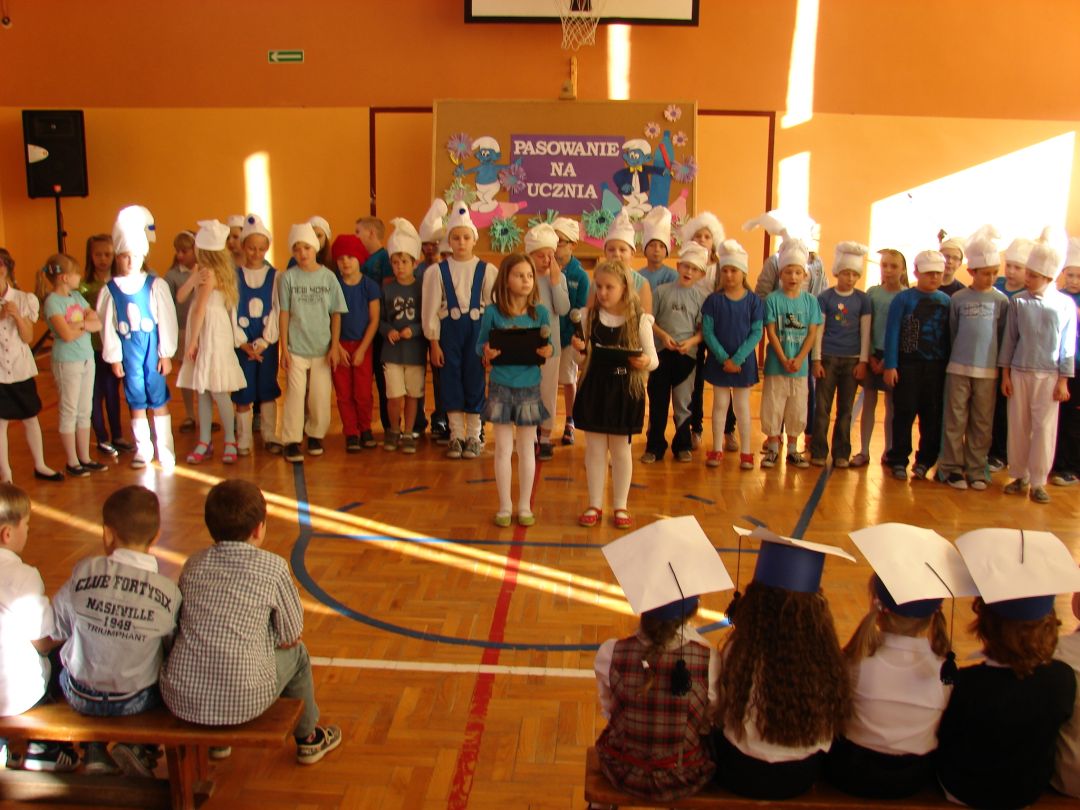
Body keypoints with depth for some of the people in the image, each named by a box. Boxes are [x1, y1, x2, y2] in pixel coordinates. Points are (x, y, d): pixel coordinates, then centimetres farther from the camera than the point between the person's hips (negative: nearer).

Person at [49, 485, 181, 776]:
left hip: (80, 697, 1)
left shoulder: (84, 572, -17)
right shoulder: (169, 591, -17)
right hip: (136, 703, -1)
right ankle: (139, 747, 14)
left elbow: (55, 629, -4)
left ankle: (93, 753, 26)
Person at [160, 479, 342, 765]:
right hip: (241, 703, -4)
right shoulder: (273, 567, -6)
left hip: (180, 701, 4)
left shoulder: (194, 563, 6)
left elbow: (182, 626, 16)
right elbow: (291, 636, 1)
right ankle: (308, 739, 43)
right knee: (296, 653, 22)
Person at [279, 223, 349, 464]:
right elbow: (284, 314, 0)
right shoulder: (289, 277, -1)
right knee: (295, 394, -3)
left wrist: (334, 346, 0)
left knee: (321, 397, 4)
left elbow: (336, 314, 4)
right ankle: (291, 441, 6)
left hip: (322, 348, 1)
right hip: (296, 348, -1)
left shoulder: (328, 277, 1)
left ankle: (315, 435, 24)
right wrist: (284, 348, -3)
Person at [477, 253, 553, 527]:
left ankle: (525, 505, 24)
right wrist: (486, 352, -21)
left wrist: (548, 351, -19)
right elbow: (480, 344, 1)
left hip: (529, 387, 1)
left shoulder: (540, 312, -2)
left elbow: (548, 347, 3)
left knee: (526, 448, 11)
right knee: (503, 448, 6)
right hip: (501, 387, -1)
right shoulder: (492, 312, -5)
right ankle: (505, 506, 20)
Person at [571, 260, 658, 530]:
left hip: (624, 390, -2)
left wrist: (645, 362, -26)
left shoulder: (639, 319, -7)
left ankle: (620, 506, 24)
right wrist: (580, 349, -14)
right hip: (594, 388, 2)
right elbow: (586, 357, 8)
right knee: (594, 449, 9)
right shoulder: (591, 316, 1)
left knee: (621, 450, 10)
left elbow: (653, 359, -5)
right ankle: (595, 505, 23)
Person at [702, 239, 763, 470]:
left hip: (744, 361, 0)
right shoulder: (713, 300, -4)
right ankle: (717, 449, 17)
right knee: (720, 404, 8)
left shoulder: (754, 301, -4)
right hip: (718, 361, 1)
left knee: (742, 406, 7)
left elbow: (757, 333, -7)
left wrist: (737, 359, -14)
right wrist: (723, 358, -14)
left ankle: (745, 452, 15)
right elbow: (707, 332, -6)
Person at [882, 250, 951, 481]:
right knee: (904, 414, 1)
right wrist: (890, 366, -10)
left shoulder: (947, 301, 7)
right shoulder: (903, 299, -2)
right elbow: (892, 333, -4)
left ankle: (925, 461, 18)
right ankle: (899, 461, 9)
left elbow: (950, 335, 9)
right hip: (908, 364, -3)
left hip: (937, 367, 3)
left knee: (933, 416, 6)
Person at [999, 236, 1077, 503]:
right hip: (1019, 372, 1)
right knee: (1018, 426, 7)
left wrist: (1063, 381, -2)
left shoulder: (1066, 305, -4)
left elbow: (1068, 345, -1)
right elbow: (1009, 339, 4)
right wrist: (1005, 373, 3)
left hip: (1049, 375, -1)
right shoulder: (1018, 301, -2)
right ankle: (1019, 476, 19)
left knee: (1044, 428, 1)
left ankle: (1038, 481, 11)